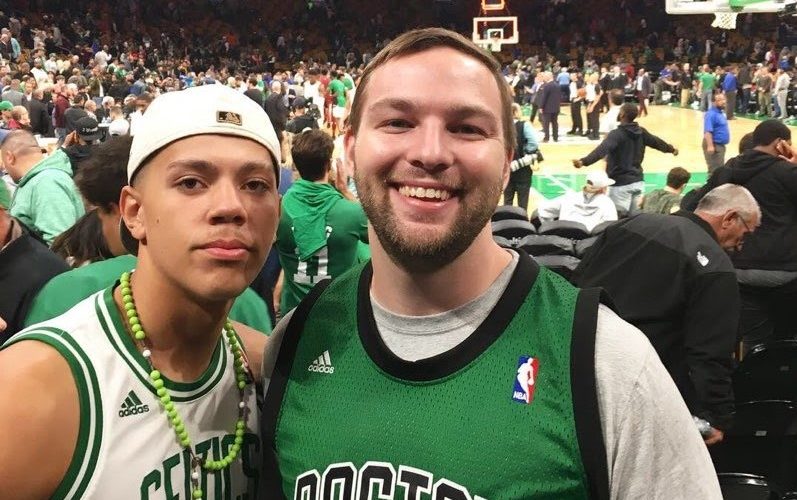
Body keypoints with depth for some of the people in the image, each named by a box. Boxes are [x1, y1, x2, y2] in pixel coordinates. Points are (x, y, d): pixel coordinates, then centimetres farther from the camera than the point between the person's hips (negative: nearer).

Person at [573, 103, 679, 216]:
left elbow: (601, 150, -34)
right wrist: (671, 149, 46)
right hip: (638, 181, 7)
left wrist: (584, 161, -49)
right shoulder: (641, 132, 7)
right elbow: (656, 141, 25)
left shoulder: (616, 134, -17)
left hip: (621, 184, -7)